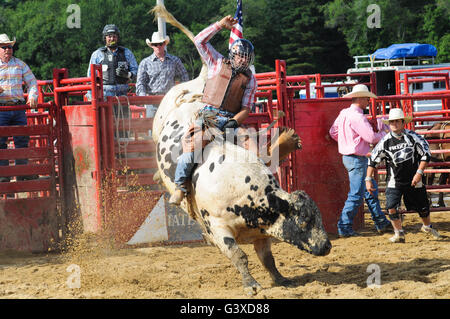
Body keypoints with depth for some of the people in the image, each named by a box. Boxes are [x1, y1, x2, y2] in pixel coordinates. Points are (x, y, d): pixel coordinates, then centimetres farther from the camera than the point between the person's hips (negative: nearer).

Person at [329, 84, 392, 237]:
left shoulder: (344, 113, 8)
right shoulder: (357, 117, -21)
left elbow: (333, 132, 18)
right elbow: (372, 137, -24)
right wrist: (384, 133, -5)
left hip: (347, 155, 10)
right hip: (357, 159, -10)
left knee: (371, 189, 18)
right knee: (356, 194, -5)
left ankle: (381, 222, 25)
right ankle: (344, 228, -1)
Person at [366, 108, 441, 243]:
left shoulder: (413, 137, -10)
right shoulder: (385, 141, -7)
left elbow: (426, 154, -6)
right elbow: (373, 160, 1)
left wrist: (419, 173, -14)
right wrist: (368, 179, -4)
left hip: (413, 180, 0)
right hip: (394, 180, 0)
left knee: (423, 207, 10)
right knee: (391, 207, -16)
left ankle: (427, 227, 41)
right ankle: (399, 234, 4)